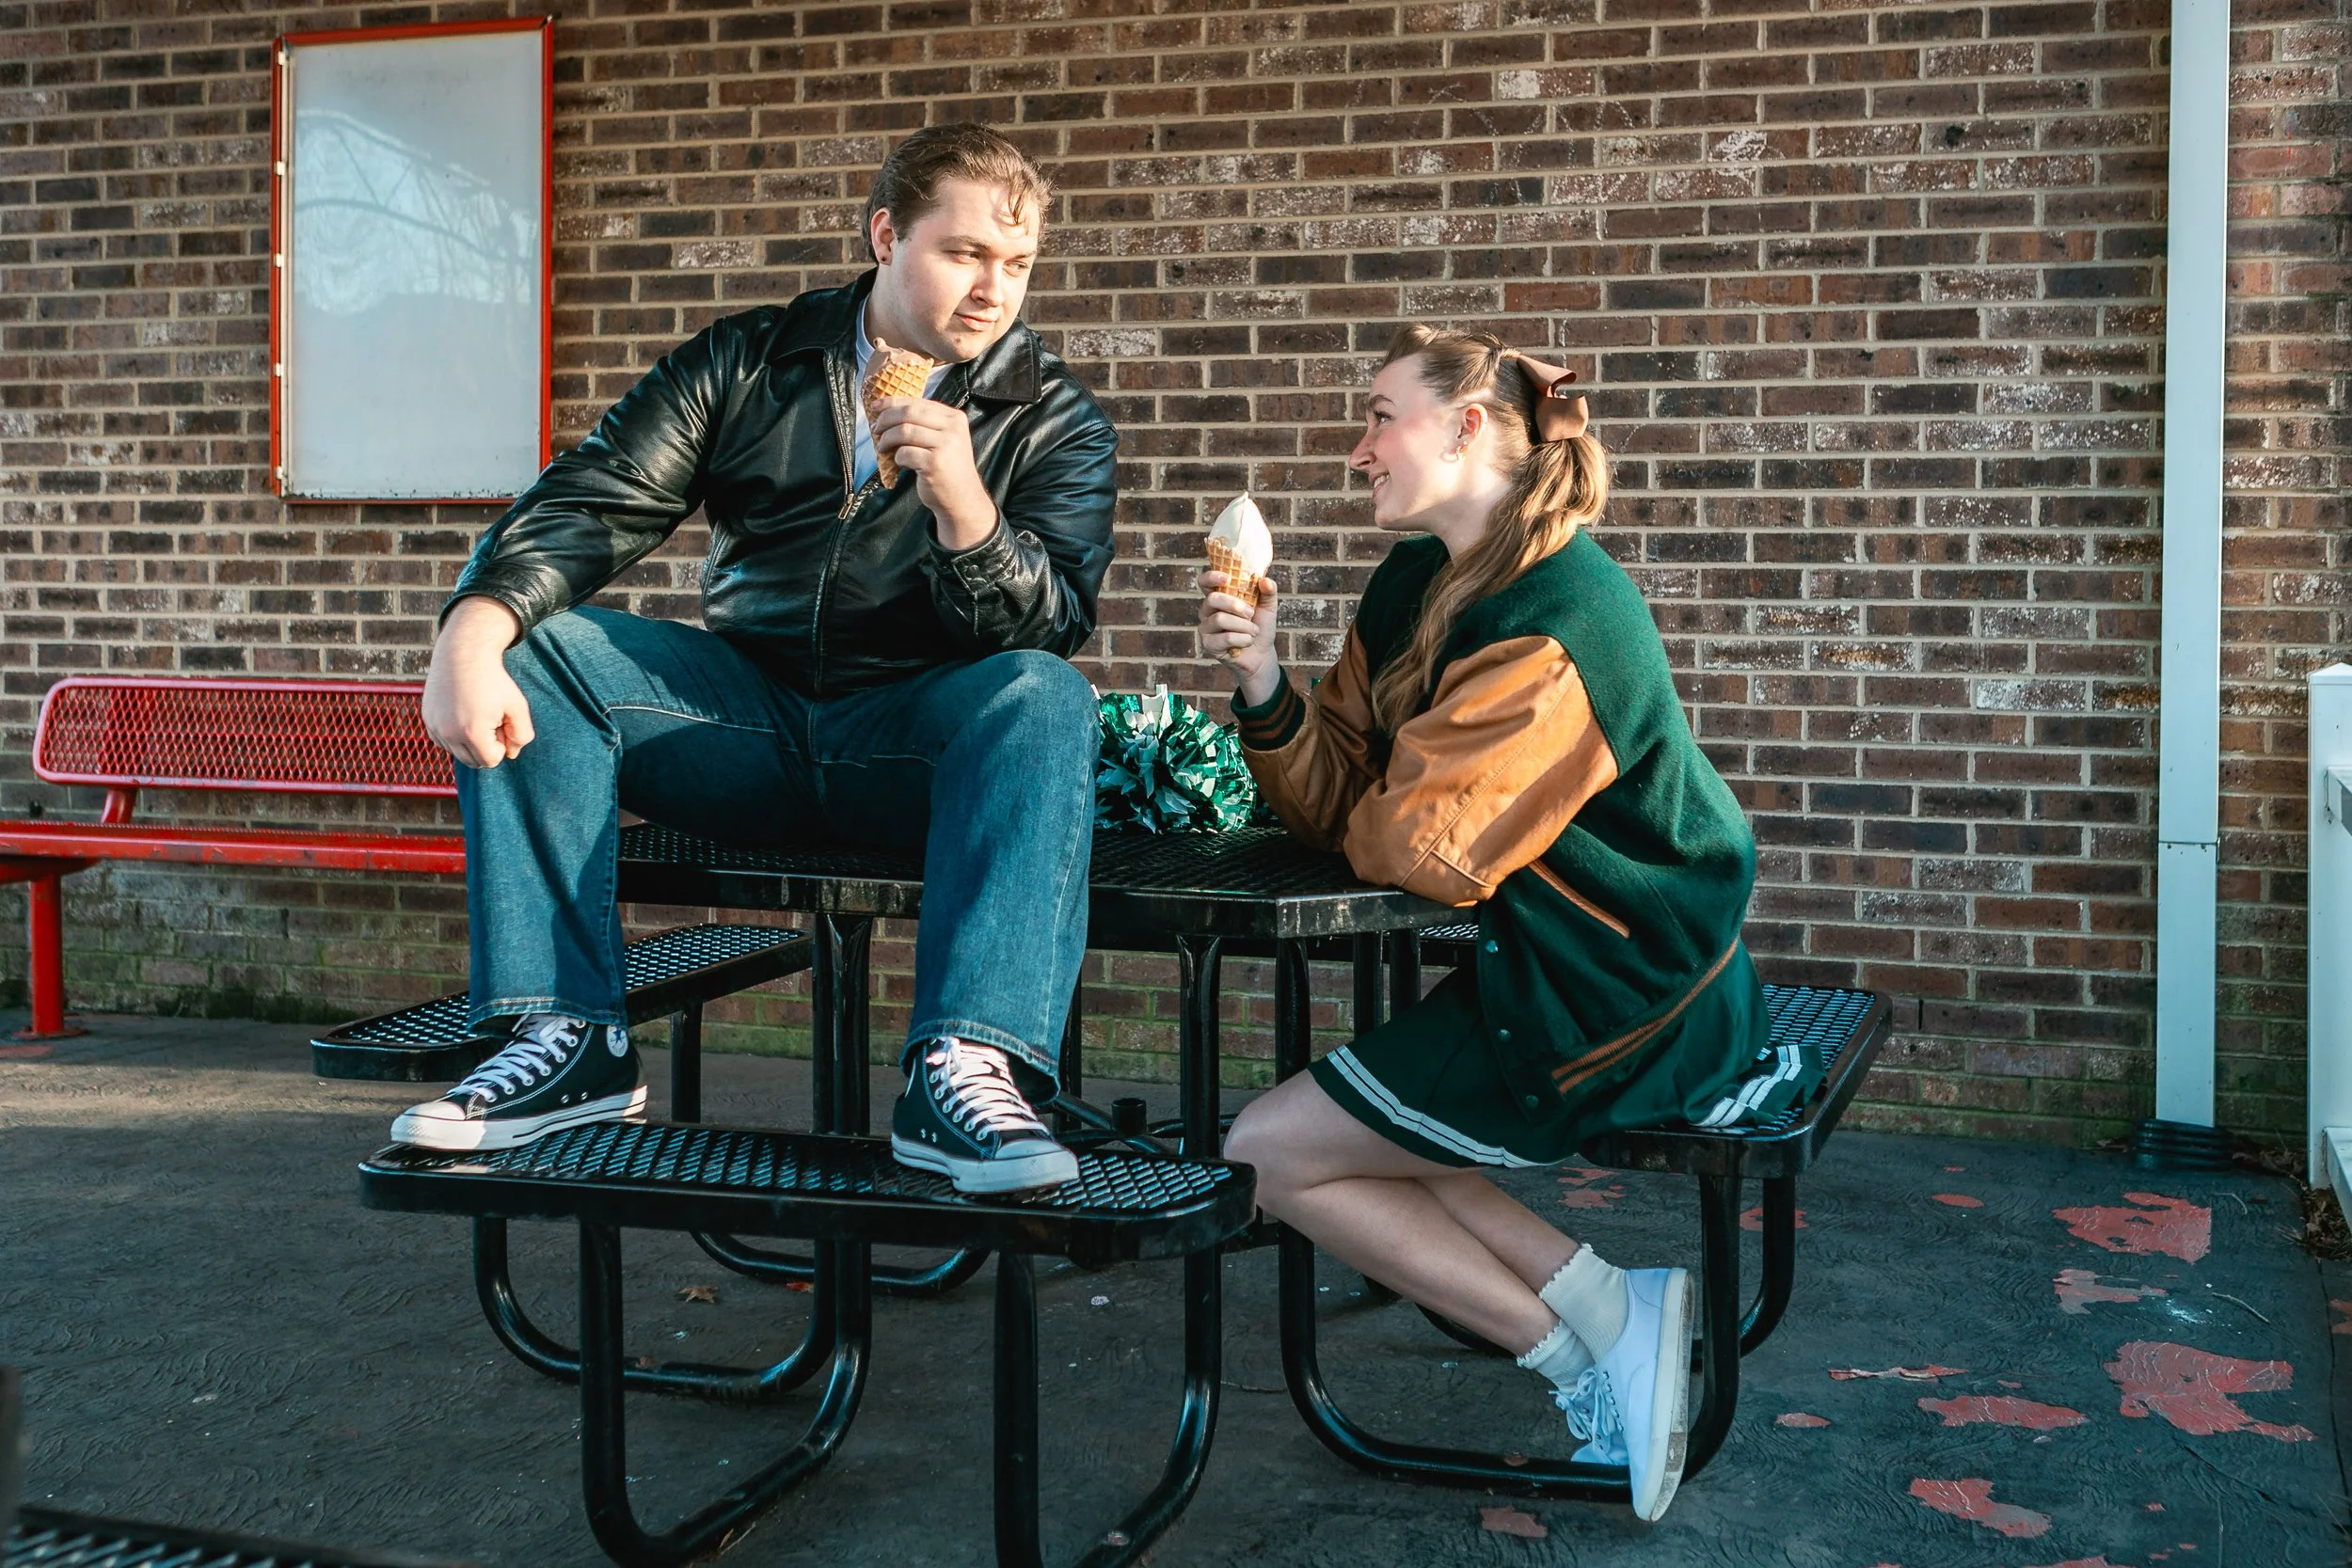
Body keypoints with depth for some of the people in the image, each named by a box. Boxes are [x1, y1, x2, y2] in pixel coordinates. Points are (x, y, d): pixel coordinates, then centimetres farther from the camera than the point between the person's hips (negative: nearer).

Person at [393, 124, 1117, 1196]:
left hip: (914, 744, -2)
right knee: (529, 651, -16)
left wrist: (964, 507, -27)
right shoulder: (749, 363, 9)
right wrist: (471, 633, -22)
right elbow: (591, 507, -2)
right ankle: (568, 1039, -21)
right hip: (750, 723, 3)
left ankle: (967, 1068, -44)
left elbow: (1050, 631, -7)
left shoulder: (1053, 420, 5)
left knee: (1045, 699, -33)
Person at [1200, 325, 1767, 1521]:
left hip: (1617, 1013, -10)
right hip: (1549, 967, 10)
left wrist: (1358, 818, -4)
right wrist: (1264, 686, -14)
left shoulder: (1557, 619, -24)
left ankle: (1593, 1339, 3)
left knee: (1271, 1151, -3)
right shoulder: (1413, 583, 6)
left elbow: (1427, 852, -26)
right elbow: (1334, 797, 4)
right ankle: (1607, 1318, 7)